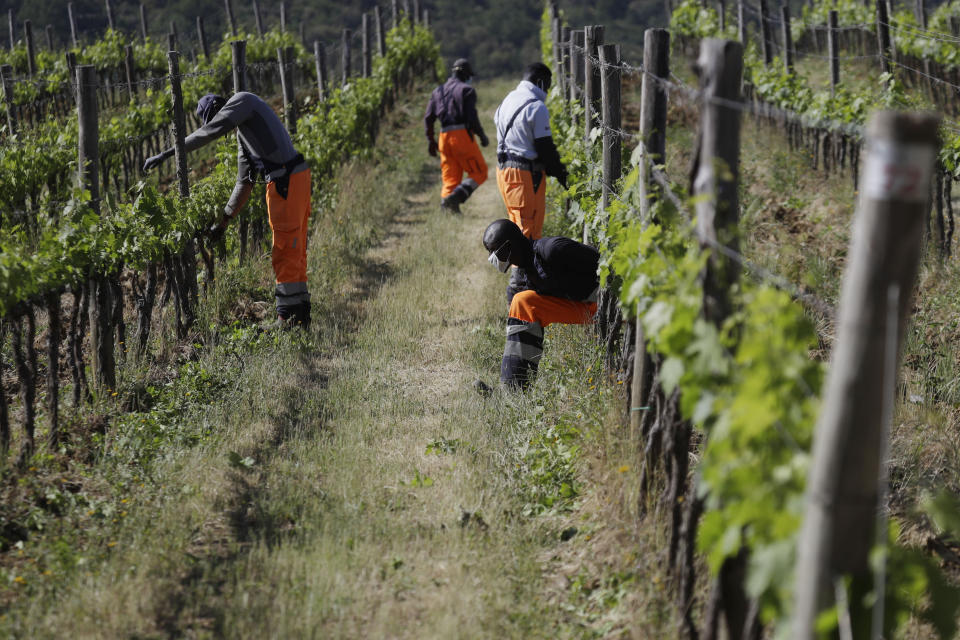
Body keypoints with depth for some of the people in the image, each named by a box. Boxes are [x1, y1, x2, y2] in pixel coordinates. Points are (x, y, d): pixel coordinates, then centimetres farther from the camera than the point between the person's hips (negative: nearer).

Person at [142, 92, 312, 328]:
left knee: (286, 252, -7)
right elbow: (244, 182, 25)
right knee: (294, 251, 14)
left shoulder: (243, 100, -3)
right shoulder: (242, 132, 24)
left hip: (287, 181, -10)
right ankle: (301, 315, 20)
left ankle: (287, 317, -5)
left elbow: (210, 132, -17)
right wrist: (223, 221, 23)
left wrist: (166, 154, -16)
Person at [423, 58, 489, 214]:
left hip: (444, 137, 6)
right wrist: (482, 136, -1)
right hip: (462, 135, -6)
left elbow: (428, 118, 13)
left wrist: (431, 141, 21)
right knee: (479, 173, 0)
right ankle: (456, 196, -20)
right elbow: (472, 117, -12)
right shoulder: (467, 90, -2)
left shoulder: (438, 91, 17)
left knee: (450, 177, 11)